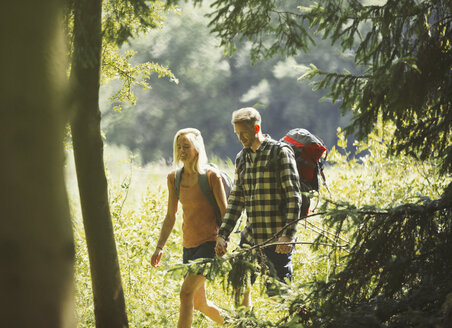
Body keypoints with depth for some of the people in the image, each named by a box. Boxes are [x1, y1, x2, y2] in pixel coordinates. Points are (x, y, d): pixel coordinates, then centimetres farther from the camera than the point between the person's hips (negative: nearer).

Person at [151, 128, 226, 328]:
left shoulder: (211, 177, -9)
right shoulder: (174, 178, 6)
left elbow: (225, 214, -7)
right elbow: (171, 216, 13)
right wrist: (159, 247, 6)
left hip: (209, 243, -7)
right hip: (189, 245, 7)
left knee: (186, 292, -21)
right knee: (199, 303, 12)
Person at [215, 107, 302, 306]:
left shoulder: (280, 153, -7)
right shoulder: (241, 159, 13)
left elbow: (294, 197, -12)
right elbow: (236, 200, 16)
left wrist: (288, 234, -19)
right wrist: (223, 235, 8)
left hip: (277, 238, -7)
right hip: (250, 237, 7)